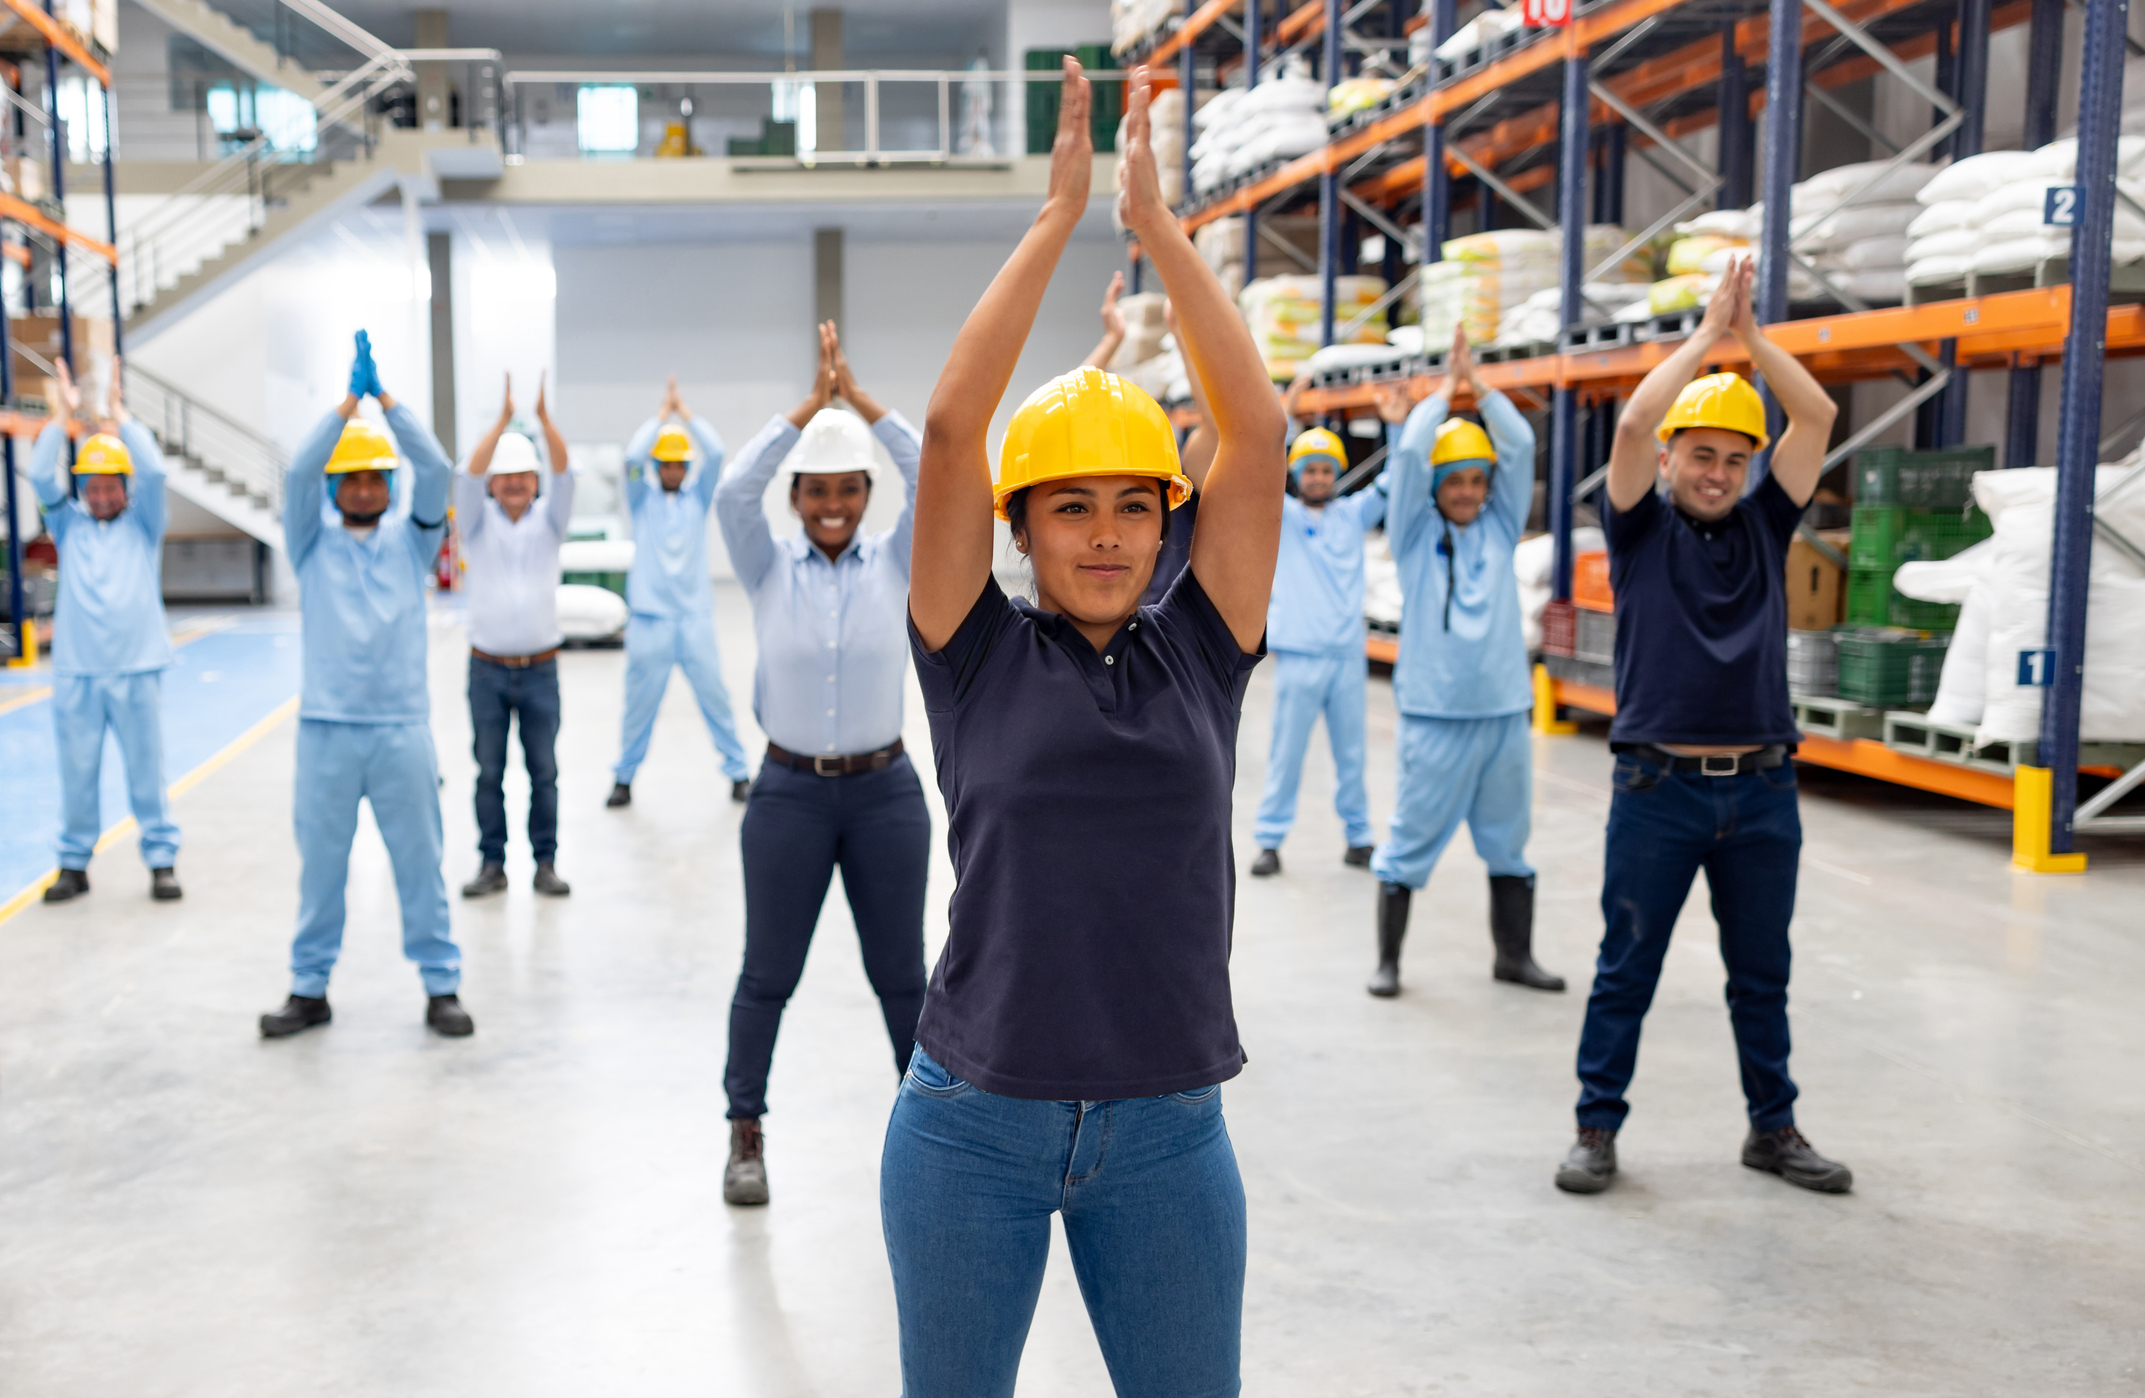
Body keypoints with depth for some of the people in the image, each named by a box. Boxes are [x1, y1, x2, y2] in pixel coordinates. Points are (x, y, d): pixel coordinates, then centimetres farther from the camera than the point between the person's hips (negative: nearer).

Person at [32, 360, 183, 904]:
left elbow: (154, 473, -10)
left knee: (146, 771, 2)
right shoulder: (69, 524, 11)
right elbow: (40, 477, -2)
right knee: (77, 772, 6)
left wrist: (118, 414, -5)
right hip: (75, 670, 2)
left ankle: (162, 859, 11)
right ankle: (75, 863, 16)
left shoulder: (142, 523, 6)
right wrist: (64, 416, -3)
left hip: (135, 669, -2)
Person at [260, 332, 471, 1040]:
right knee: (320, 863, 8)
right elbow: (298, 470, -9)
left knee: (420, 862, 6)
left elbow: (435, 469, -7)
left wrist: (385, 397, -10)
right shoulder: (312, 539, 7)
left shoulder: (411, 537, 7)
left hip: (403, 728, 0)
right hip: (326, 728, 0)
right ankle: (309, 988, 20)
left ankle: (441, 984, 15)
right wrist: (349, 399, -12)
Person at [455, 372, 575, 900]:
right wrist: (503, 419, -24)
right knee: (489, 772, 5)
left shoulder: (548, 521, 5)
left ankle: (545, 863, 13)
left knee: (543, 771, 5)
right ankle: (492, 864, 14)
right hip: (488, 670, 0)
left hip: (540, 669, 0)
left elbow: (564, 475, -11)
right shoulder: (478, 522, 3)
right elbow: (467, 475, -14)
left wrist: (544, 416, -23)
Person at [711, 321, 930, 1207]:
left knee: (900, 973, 11)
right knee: (768, 974, 9)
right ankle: (745, 1133, 25)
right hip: (789, 793, 0)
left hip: (885, 791, 1)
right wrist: (810, 404, -19)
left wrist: (859, 399, -16)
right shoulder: (768, 568, -1)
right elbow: (734, 491, -18)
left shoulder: (895, 563, 1)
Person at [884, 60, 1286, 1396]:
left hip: (1169, 1134, 2)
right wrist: (1058, 214, -10)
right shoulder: (981, 656, -3)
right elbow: (952, 424, -12)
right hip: (971, 1125, -1)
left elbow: (1258, 431, -5)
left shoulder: (1197, 653, 1)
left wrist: (1159, 225, -5)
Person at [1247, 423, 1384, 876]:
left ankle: (1358, 836, 20)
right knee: (1287, 752, 0)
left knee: (1351, 754, 8)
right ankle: (1270, 840, 7)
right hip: (1298, 653, -3)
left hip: (1348, 654, 3)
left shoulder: (1353, 514, 13)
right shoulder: (1282, 515, 5)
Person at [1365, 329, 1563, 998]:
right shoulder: (1415, 532, 1)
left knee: (1507, 843, 14)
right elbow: (1408, 455, -11)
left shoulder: (1500, 527, 10)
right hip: (1435, 714, -4)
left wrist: (1479, 387, 3)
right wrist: (1443, 394, 0)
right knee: (1411, 842, 1)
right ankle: (1387, 960, 12)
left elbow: (1521, 446, 2)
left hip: (1505, 710, 4)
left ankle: (1514, 954, 27)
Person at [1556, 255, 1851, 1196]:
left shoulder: (1763, 525, 9)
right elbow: (1632, 423, -14)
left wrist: (1750, 334, -1)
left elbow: (1818, 416, 2)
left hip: (1762, 790, 4)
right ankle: (1598, 1128, 16)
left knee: (1762, 974, 14)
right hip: (1660, 787, -3)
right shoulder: (1641, 527, 1)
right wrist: (1706, 331, -9)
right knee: (1627, 970, 5)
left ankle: (1773, 1128, 27)